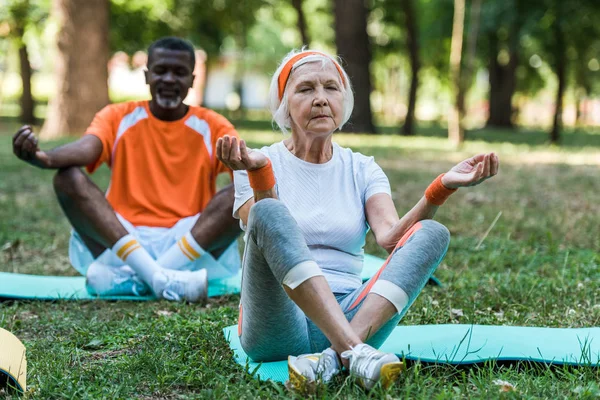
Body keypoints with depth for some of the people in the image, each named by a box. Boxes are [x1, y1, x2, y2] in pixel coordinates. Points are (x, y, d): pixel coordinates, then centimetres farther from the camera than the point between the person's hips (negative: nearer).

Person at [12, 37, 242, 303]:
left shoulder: (212, 126, 8)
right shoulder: (118, 118, 8)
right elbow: (85, 149, -13)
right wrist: (43, 158, -36)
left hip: (195, 245, 0)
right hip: (121, 243, 0)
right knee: (68, 179, -20)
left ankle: (128, 279, -33)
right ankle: (161, 277, -39)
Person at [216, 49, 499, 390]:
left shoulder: (362, 169, 15)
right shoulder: (263, 163, 6)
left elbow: (390, 237, -4)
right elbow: (270, 234, -13)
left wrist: (441, 188, -18)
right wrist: (258, 172, -29)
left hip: (349, 314, 3)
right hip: (278, 323, -3)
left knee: (433, 233, -17)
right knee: (270, 214, -28)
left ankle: (331, 358, -37)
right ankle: (354, 351, -41)